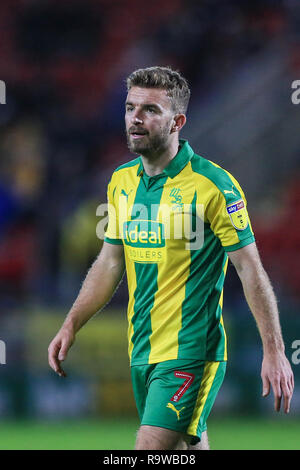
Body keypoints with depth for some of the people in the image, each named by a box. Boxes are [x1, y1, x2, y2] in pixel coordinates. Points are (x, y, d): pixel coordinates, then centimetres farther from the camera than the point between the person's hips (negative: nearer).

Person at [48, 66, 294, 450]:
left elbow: (251, 270, -10)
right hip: (142, 348, 7)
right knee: (188, 445, 13)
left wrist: (274, 351, -12)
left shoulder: (213, 185, -12)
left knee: (150, 449, -17)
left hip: (190, 351, -7)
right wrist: (71, 325, 13)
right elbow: (110, 262, 19)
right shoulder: (122, 181, 7)